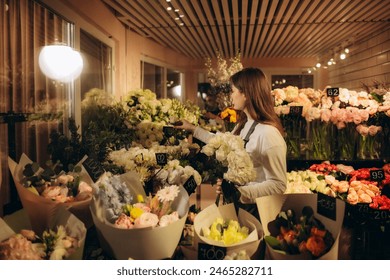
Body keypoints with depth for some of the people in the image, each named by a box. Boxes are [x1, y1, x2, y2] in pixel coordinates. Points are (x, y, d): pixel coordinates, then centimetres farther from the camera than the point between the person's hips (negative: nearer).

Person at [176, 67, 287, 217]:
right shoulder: (244, 124, 1)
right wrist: (192, 128, 23)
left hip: (254, 209, -8)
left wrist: (242, 193, -33)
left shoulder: (268, 133, -27)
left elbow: (278, 185, -25)